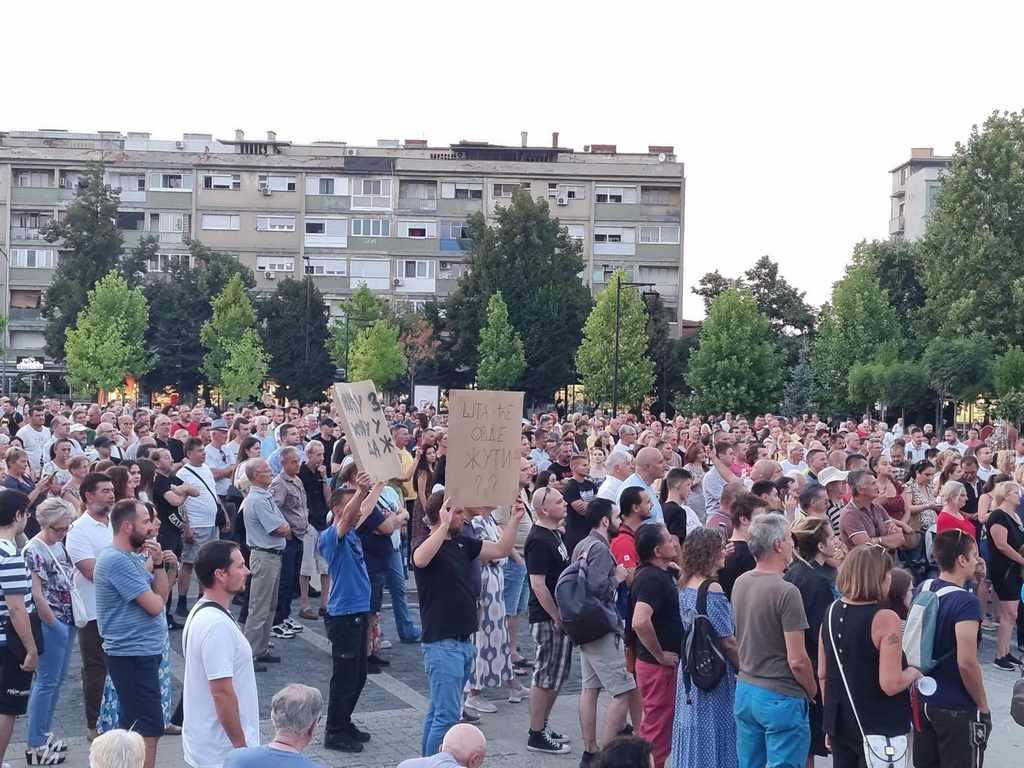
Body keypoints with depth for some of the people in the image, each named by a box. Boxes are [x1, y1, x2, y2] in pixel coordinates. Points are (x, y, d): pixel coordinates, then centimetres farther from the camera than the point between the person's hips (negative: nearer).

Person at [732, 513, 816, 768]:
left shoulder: (740, 583, 3)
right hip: (781, 698, -7)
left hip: (745, 690, 8)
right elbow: (797, 660, -18)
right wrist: (812, 690, -3)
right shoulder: (786, 592, -20)